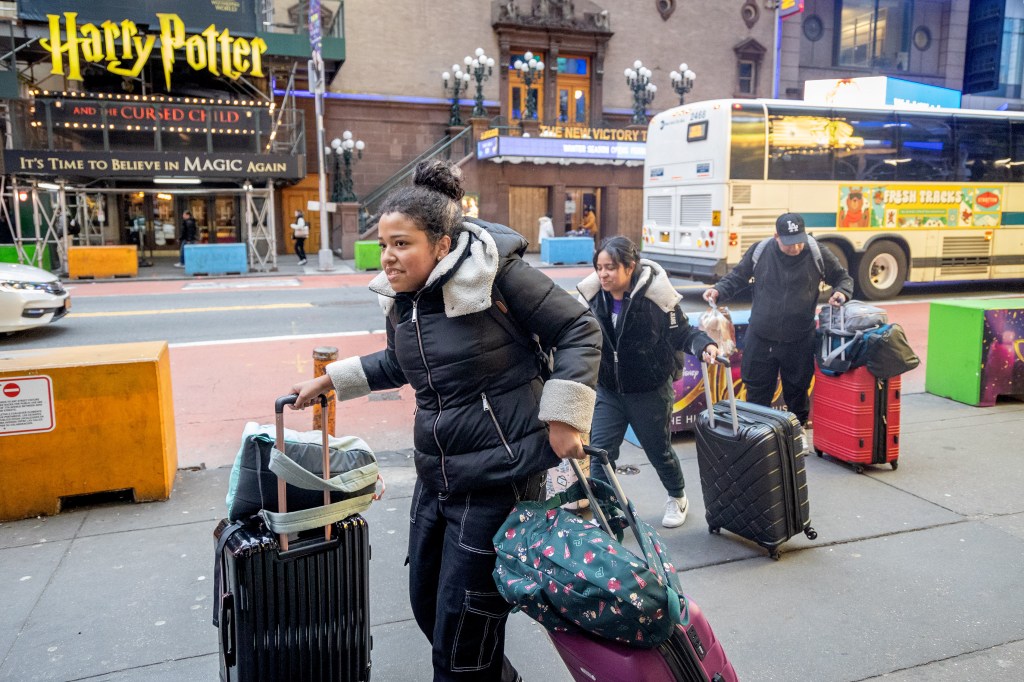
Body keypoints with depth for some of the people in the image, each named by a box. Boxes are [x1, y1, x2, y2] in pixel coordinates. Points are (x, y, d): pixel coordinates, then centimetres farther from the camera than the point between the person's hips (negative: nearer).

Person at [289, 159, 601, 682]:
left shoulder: (495, 274, -18)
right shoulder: (400, 297, 4)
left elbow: (580, 331, -13)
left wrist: (563, 419, -16)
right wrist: (330, 381, 20)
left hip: (500, 477, -8)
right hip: (437, 476, 8)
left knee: (463, 627, 1)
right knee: (426, 601, 21)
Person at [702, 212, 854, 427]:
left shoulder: (818, 254, -7)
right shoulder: (759, 251, -7)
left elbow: (843, 278, 9)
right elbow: (737, 277, 7)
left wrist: (841, 292, -12)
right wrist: (718, 291, -10)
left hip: (800, 342, 0)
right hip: (760, 339, 0)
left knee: (797, 393, 16)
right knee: (757, 393, 11)